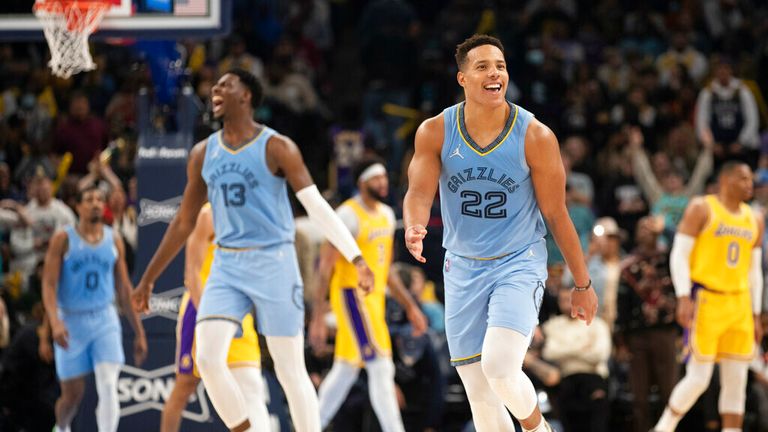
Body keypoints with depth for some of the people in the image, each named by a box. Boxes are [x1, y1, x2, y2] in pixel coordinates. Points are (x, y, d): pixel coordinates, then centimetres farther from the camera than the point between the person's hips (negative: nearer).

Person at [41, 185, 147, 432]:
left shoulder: (114, 240, 6)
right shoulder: (64, 239, -3)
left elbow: (124, 289, 12)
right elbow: (49, 284, -9)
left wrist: (139, 332, 11)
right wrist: (55, 322, -25)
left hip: (105, 320, 2)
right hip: (71, 322, -2)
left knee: (108, 386, -17)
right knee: (73, 394, 5)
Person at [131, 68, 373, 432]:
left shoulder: (277, 148, -5)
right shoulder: (203, 154, 10)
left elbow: (317, 207, -10)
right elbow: (183, 222, 17)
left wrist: (357, 258, -19)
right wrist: (148, 279, 17)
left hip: (274, 264, -4)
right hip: (227, 266, 4)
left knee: (290, 369, -2)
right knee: (207, 357, -14)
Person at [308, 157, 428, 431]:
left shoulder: (387, 215, 12)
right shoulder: (349, 215, -14)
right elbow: (326, 267, -15)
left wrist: (410, 307, 17)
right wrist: (318, 318, -18)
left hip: (375, 299, 9)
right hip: (353, 296, -9)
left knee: (346, 372, 13)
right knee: (381, 367, -13)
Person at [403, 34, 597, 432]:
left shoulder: (535, 137, -10)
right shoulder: (435, 132, -5)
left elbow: (556, 215, -3)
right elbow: (419, 192, -12)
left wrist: (582, 284, 2)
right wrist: (414, 229, -36)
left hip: (519, 264, -3)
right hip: (463, 268, 3)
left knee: (500, 368, -23)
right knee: (480, 397, 3)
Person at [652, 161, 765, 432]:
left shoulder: (754, 221, 14)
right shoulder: (702, 209, -3)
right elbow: (679, 255, -7)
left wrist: (756, 315, 15)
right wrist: (684, 298, -18)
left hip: (739, 305, 6)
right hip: (705, 300, -6)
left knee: (737, 381, 1)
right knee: (699, 378, -9)